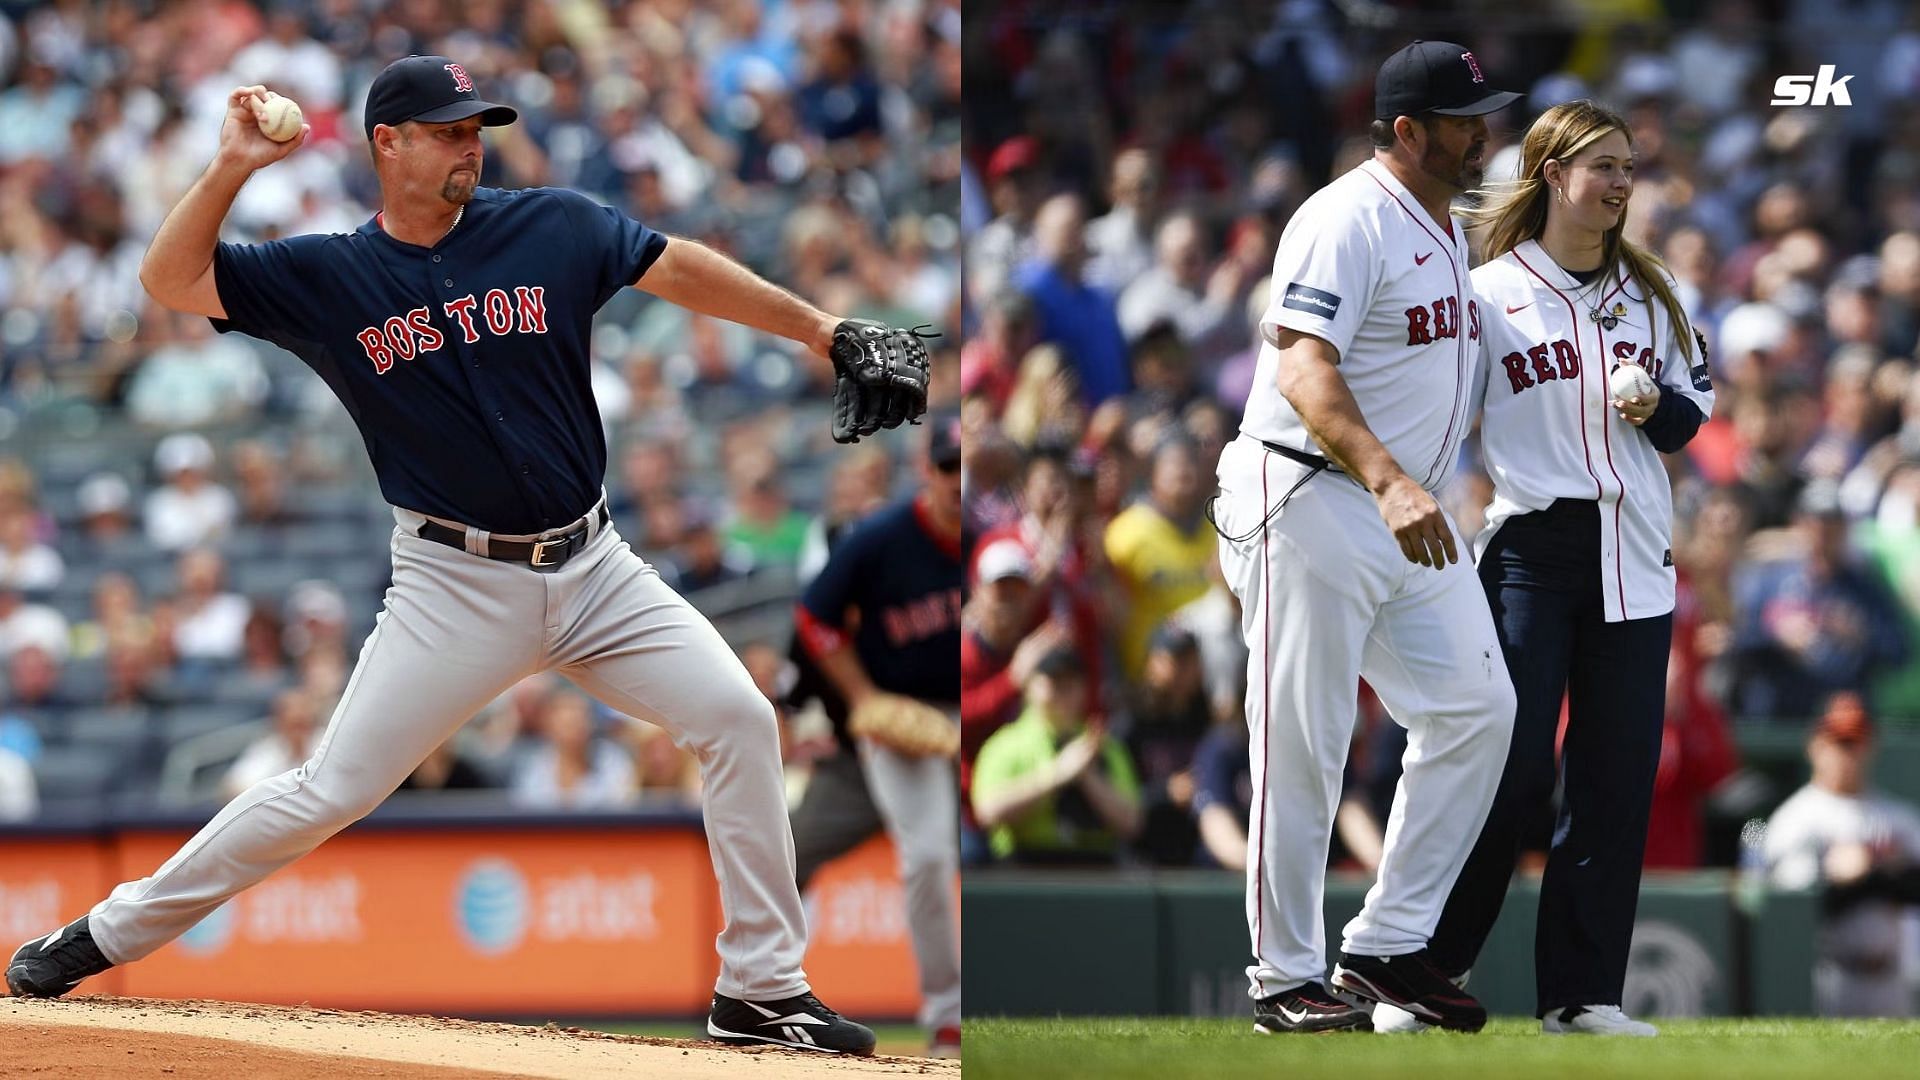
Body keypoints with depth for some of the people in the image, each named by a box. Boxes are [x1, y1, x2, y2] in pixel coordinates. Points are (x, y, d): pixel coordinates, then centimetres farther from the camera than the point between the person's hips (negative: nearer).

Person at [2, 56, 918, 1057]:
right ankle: (108, 934, 10)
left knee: (738, 718, -12)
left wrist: (830, 332, -6)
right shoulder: (326, 277, -3)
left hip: (594, 570, 2)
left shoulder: (555, 227, -1)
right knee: (331, 790, -5)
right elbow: (171, 279, -5)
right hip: (456, 587, -2)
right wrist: (231, 169, -17)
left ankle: (762, 989, -2)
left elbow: (682, 269, 0)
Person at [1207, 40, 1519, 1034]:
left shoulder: (1448, 226, 15)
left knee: (1476, 709, 3)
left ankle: (1388, 946, 9)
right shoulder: (1348, 222, -15)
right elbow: (1304, 372, -26)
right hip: (1313, 504, -9)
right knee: (1302, 748, -5)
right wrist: (1387, 480, -38)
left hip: (1410, 510, 9)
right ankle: (1285, 980, 2)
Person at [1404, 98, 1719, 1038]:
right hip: (1529, 549, -4)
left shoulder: (1649, 291, 14)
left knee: (1619, 775, 1)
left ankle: (1581, 994, 6)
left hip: (1634, 557, 4)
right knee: (1512, 772, -10)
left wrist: (1659, 411, -3)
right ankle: (1426, 971, 2)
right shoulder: (1487, 293, 1)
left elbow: (1694, 406, 19)